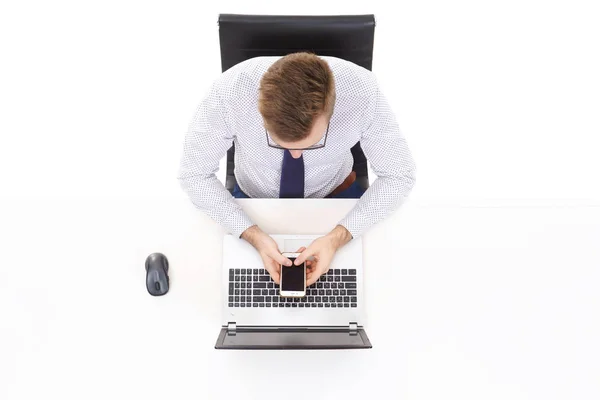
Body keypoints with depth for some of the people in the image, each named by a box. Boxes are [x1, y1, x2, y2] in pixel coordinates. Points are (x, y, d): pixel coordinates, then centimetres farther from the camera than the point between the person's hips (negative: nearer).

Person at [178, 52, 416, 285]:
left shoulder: (362, 90, -32)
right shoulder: (230, 91, -33)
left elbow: (398, 176, -18)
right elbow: (194, 174, -18)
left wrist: (338, 237, -30)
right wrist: (253, 236, -30)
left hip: (335, 194, 1)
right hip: (254, 199, 0)